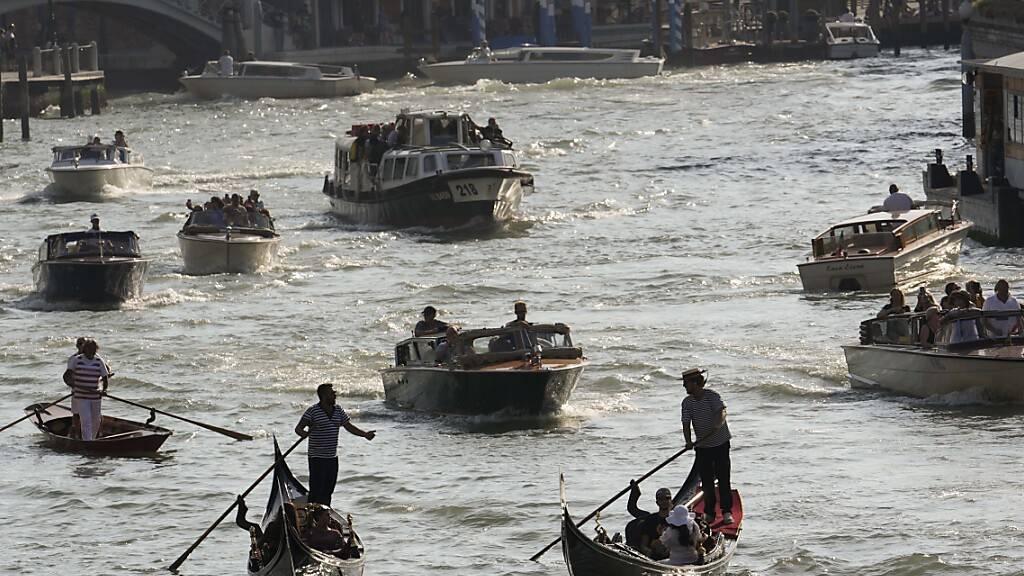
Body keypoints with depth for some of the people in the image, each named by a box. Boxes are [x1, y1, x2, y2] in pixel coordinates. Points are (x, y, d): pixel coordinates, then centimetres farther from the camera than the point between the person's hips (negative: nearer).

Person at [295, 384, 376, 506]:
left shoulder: (338, 411, 9)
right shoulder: (313, 411, -10)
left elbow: (349, 426, 15)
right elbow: (298, 428, -12)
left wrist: (365, 434, 4)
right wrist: (303, 433, -35)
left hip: (332, 458, 6)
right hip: (317, 458, -6)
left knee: (328, 491, 11)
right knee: (316, 492, -9)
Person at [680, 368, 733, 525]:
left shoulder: (712, 396, -14)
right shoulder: (687, 402, 0)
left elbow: (721, 412, -30)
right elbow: (686, 424, -6)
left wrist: (717, 425, -50)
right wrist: (689, 442, -23)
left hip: (720, 443, -4)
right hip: (702, 446, 4)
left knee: (724, 478, -3)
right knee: (706, 480, 4)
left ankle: (727, 512, 3)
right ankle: (709, 513, 13)